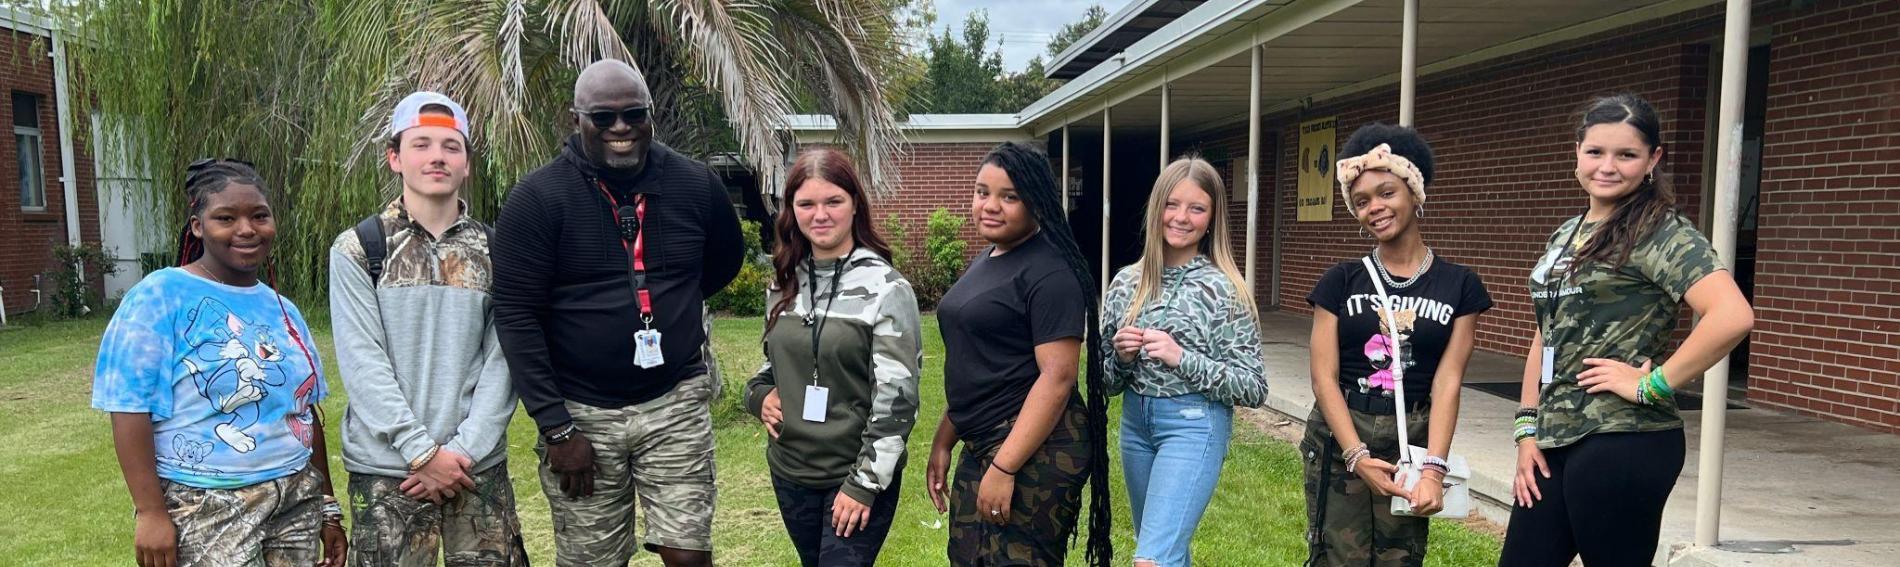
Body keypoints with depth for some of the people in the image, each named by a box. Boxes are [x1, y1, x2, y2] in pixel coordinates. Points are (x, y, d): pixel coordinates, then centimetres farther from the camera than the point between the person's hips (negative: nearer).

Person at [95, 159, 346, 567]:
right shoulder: (160, 297, -7)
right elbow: (130, 408, -12)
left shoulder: (282, 309, 9)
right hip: (204, 510, -5)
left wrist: (327, 507, 13)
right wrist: (150, 511, -17)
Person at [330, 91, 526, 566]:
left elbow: (502, 360, 0)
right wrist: (422, 452, -13)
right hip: (386, 468, -1)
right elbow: (362, 362, -7)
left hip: (480, 466, 2)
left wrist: (464, 449, -10)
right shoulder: (356, 250, 1)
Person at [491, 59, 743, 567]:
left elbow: (724, 262, 20)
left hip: (676, 402, 1)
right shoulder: (537, 199, -8)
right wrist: (555, 427, -11)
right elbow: (516, 317, -9)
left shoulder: (696, 185, 0)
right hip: (580, 413, -1)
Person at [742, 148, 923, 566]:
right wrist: (760, 394, -3)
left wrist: (865, 482, -15)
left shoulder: (886, 289, -13)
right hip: (790, 472, 6)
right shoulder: (784, 284, 5)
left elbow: (895, 396, -14)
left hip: (857, 476, -5)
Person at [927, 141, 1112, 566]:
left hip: (1035, 452, -9)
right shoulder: (985, 260, 13)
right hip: (981, 447, 9)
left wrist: (1004, 467, -22)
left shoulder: (1049, 272, -15)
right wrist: (943, 440, 16)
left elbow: (1056, 378, -20)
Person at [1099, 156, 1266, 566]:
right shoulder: (1126, 283, 3)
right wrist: (1122, 356, -11)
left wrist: (1182, 358, -19)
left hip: (1194, 426, -5)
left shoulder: (1224, 289, -9)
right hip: (1135, 424, 5)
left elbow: (1254, 389, -9)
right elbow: (1106, 379, 11)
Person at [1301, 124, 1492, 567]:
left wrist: (1433, 466, -15)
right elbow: (1324, 377, -4)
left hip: (1413, 443, 0)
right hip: (1339, 440, 0)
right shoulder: (1342, 281, 2)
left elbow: (1447, 381, -5)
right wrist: (1357, 456, -14)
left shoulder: (1459, 285, 2)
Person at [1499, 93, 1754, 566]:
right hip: (1555, 442, 7)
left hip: (1623, 445, -7)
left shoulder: (1660, 231, -10)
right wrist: (1528, 428, 9)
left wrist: (1653, 385, -17)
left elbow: (1733, 316, -25)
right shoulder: (1565, 235, 13)